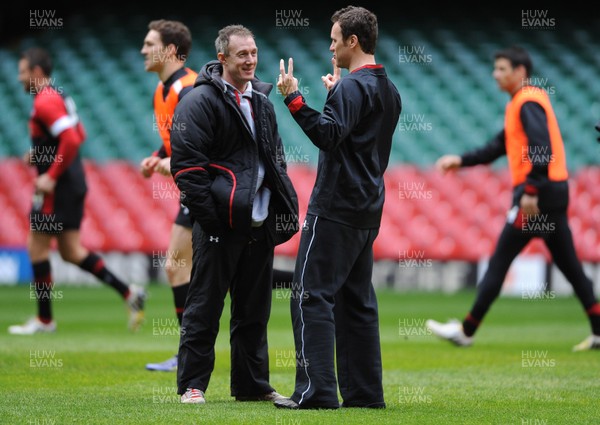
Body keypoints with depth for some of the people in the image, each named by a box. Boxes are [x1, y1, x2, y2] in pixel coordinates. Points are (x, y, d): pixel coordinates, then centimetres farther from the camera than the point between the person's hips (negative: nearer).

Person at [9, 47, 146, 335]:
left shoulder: (45, 102, -16)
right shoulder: (59, 96, 15)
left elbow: (72, 140, -27)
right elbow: (79, 135, 24)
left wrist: (51, 176, -22)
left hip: (57, 186, -10)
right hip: (73, 184, 10)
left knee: (37, 247, 1)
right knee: (71, 251, 11)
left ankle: (44, 319, 7)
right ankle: (128, 293, 3)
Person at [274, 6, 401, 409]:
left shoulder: (352, 87, -13)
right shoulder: (389, 91, 16)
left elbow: (329, 135, -25)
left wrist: (294, 98, -24)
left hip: (335, 208, -9)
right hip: (368, 209, 9)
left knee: (312, 296, -7)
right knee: (357, 300, 12)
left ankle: (316, 390, -12)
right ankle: (364, 391, 11)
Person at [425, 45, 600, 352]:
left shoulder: (527, 102, -11)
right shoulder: (521, 104, 21)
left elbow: (542, 149, -22)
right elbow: (498, 147, 25)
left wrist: (531, 191, -26)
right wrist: (460, 161, 17)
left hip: (538, 194, -10)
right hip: (554, 191, 10)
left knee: (499, 261, -4)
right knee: (569, 265, 8)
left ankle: (467, 330, 0)